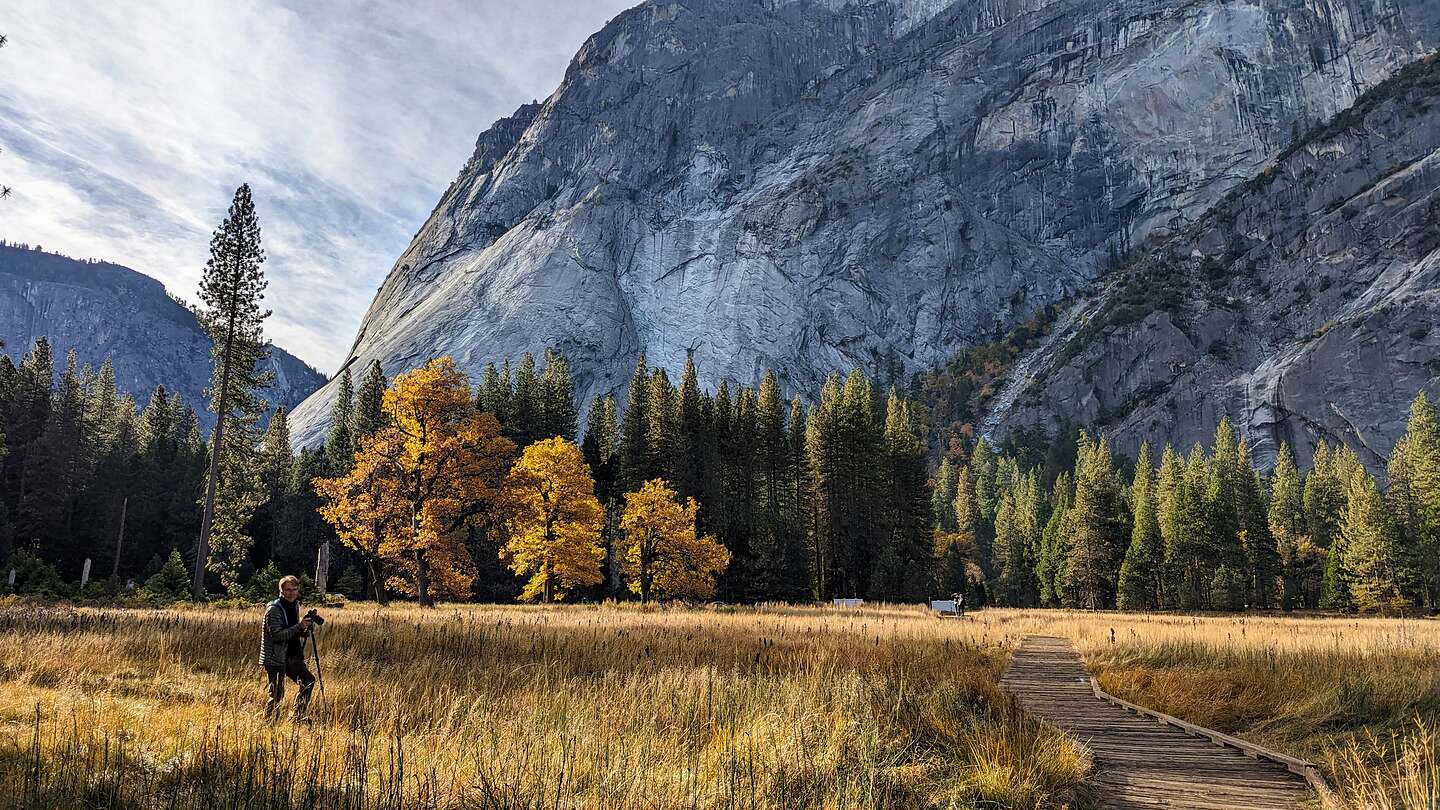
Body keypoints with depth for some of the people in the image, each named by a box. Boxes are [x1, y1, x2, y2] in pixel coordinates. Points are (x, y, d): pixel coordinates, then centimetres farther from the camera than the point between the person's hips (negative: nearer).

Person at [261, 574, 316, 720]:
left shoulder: (295, 605, 10)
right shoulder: (273, 609, -15)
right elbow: (276, 635, -22)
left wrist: (304, 631, 0)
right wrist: (299, 627, -27)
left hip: (292, 656, 9)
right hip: (275, 658, -9)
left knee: (308, 681, 13)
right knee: (277, 695, -6)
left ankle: (298, 717, 24)